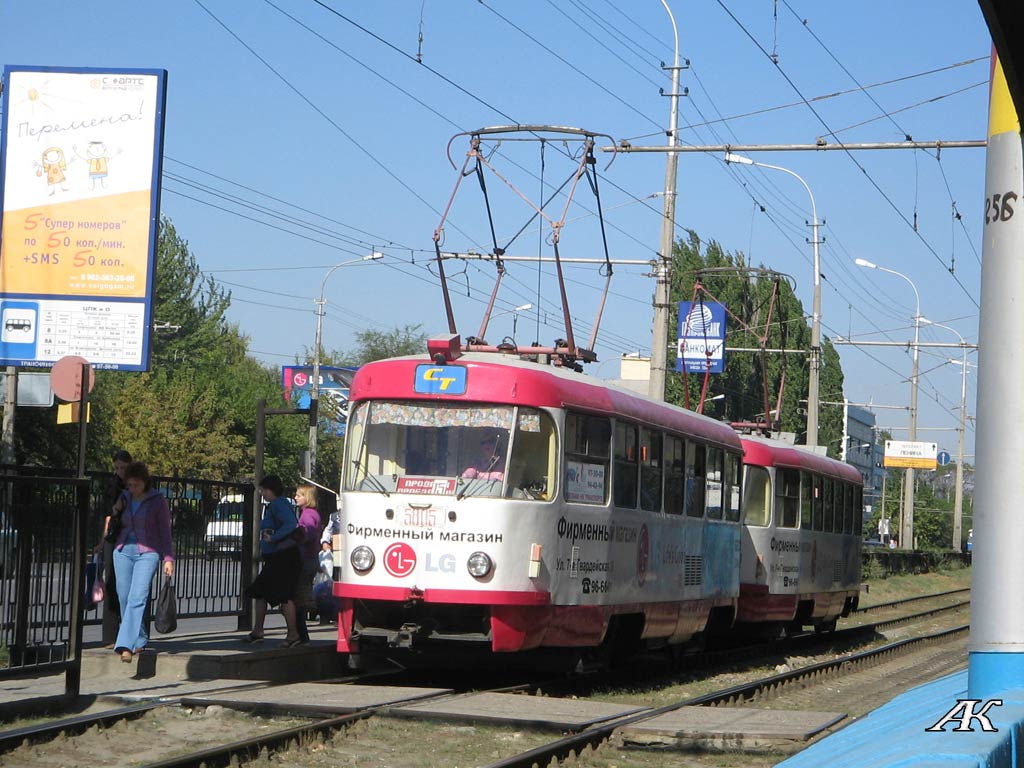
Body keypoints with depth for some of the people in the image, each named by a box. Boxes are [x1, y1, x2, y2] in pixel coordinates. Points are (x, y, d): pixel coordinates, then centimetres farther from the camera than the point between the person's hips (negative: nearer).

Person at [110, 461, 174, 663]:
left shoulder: (157, 500, -2)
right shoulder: (124, 498, 9)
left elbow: (165, 531, 1)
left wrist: (168, 558, -2)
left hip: (147, 552, -5)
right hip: (123, 550, 5)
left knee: (137, 598, -17)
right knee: (124, 598, 3)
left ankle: (126, 645, -24)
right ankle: (139, 640, 18)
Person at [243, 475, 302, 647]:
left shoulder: (279, 505, -14)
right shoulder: (271, 506, 17)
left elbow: (291, 524, -27)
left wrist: (273, 537, -24)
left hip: (284, 557, -11)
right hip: (273, 558, 11)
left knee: (284, 596, -10)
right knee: (260, 593, 13)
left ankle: (293, 634, -5)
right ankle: (257, 632, 19)